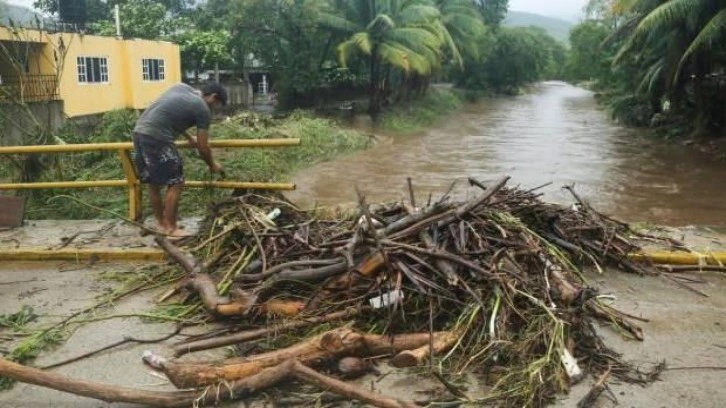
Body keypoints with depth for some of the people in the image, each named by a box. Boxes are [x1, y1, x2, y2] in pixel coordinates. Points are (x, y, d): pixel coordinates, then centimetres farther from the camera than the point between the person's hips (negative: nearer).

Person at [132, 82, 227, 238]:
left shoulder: (181, 87, 19)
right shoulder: (203, 109, -2)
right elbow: (203, 148, 2)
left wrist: (189, 138, 38)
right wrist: (212, 165, 19)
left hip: (140, 132, 9)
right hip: (156, 138, -9)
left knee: (153, 183, 17)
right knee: (175, 183, 1)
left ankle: (161, 224, 28)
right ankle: (170, 228, 7)